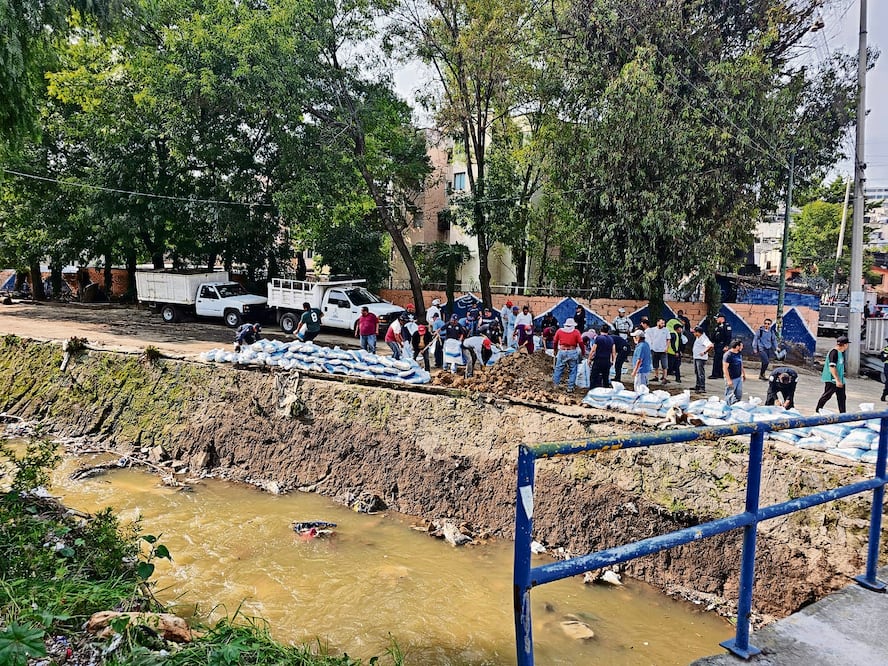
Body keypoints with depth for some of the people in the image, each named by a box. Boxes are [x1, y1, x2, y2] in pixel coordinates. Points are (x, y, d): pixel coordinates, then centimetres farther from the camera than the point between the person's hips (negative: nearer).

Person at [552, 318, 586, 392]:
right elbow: (581, 343, -3)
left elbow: (555, 342, 9)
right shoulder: (576, 332, -3)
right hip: (572, 352, -2)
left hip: (562, 352, 2)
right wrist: (583, 353, 9)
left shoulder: (559, 331, 3)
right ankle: (570, 387, 10)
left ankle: (555, 385, 17)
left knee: (558, 369, 13)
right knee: (572, 371, 8)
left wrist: (555, 351, 23)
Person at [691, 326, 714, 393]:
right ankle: (698, 386, 30)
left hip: (701, 358, -10)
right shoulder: (698, 337, 7)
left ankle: (702, 388, -8)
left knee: (701, 373, -9)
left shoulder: (704, 339, -22)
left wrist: (704, 352, -33)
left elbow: (711, 345, -36)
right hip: (696, 357, 10)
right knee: (696, 372, 19)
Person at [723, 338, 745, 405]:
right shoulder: (728, 355, -19)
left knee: (739, 395, 14)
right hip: (731, 379, -8)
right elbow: (725, 368, -20)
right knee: (729, 395, 0)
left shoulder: (739, 353, 7)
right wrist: (728, 380, -22)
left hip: (739, 377, 8)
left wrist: (744, 373, 24)